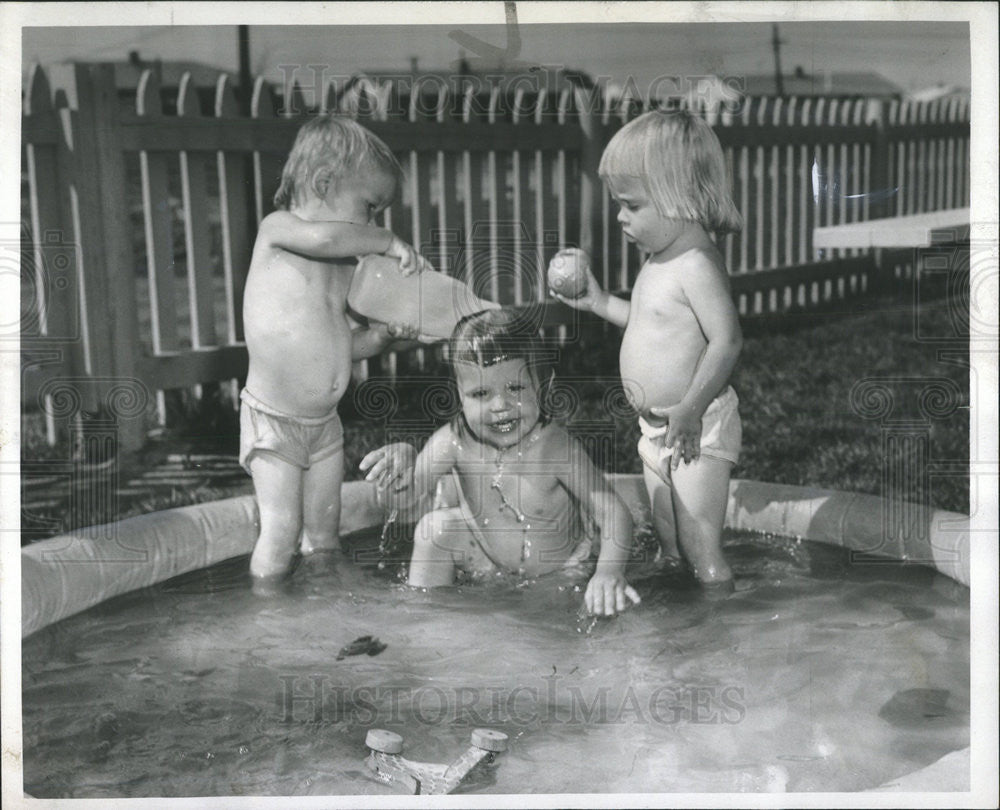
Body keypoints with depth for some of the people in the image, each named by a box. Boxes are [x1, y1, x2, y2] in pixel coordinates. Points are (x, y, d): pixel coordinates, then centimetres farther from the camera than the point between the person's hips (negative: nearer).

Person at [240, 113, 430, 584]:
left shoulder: (344, 264, 11)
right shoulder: (277, 228, -10)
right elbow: (325, 237, -33)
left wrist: (379, 337, -1)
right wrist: (389, 242, -19)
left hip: (325, 422, 7)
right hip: (273, 422, -7)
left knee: (324, 531, 14)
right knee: (282, 530, -7)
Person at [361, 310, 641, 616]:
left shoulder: (555, 447, -33)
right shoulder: (453, 442, -22)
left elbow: (614, 513, -34)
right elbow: (415, 501, -12)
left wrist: (609, 572, -52)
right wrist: (403, 465, -34)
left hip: (558, 569, -3)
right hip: (486, 563, 3)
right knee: (438, 525, -15)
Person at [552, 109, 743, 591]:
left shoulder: (697, 265, -21)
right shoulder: (658, 262, 9)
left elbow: (727, 339, -28)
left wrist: (689, 410, -32)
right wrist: (600, 304, 18)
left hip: (699, 430, -10)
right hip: (656, 427, 10)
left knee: (701, 553, -5)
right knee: (668, 547, 19)